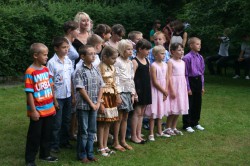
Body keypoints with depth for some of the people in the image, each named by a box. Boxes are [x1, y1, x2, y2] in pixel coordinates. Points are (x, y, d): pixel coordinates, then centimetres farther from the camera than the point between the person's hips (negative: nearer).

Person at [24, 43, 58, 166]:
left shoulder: (46, 69, 5)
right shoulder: (30, 72, -17)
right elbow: (29, 93, -17)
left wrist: (53, 105, 13)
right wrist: (33, 111, -17)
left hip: (48, 109, 7)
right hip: (38, 111, -6)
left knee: (46, 134, 18)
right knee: (34, 136, 4)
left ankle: (45, 154, 35)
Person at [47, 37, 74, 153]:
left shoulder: (69, 61, 4)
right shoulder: (52, 63, -12)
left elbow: (71, 80, 9)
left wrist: (73, 96, 7)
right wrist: (54, 99, -12)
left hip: (68, 96, 5)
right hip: (58, 96, -5)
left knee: (66, 121, 15)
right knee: (57, 122, 3)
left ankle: (64, 141, 29)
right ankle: (54, 145, 15)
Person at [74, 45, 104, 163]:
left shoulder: (96, 70, 6)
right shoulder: (80, 71, -11)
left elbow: (101, 87, 8)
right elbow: (81, 89, -15)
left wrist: (98, 103, -1)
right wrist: (91, 103, -13)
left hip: (94, 106, 6)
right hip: (83, 105, -5)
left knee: (92, 131, 12)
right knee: (83, 131, 4)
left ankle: (90, 153, 22)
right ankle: (82, 155, 15)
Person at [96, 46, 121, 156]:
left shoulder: (112, 68, 9)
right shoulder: (99, 68, -16)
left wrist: (117, 95, 10)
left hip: (111, 97, 8)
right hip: (103, 97, -8)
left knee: (108, 123, 11)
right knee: (102, 123, 0)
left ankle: (105, 146, 20)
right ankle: (101, 147, 10)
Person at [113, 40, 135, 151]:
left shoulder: (130, 63, 14)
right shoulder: (117, 62, -10)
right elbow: (116, 78, -14)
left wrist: (133, 93, 13)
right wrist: (118, 93, -18)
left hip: (128, 92, 7)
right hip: (120, 91, -7)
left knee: (125, 117, 10)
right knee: (119, 118, -4)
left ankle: (123, 141, 18)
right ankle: (116, 142, 4)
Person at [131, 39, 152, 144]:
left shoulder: (147, 61, 12)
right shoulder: (135, 62, -11)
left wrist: (149, 90, 13)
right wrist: (134, 93, -19)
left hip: (146, 89, 8)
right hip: (138, 89, -7)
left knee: (141, 112, 11)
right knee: (137, 112, -3)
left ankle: (139, 134, 19)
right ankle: (133, 136, 5)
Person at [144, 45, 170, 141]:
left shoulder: (165, 65, 7)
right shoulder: (153, 66, -14)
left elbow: (166, 79, 6)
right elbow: (155, 82, -16)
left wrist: (166, 91, -4)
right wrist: (164, 91, -11)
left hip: (163, 92, 7)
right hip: (155, 91, -7)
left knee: (160, 112, 15)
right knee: (153, 113, -4)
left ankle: (159, 132, 25)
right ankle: (151, 134, 2)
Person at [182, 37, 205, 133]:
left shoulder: (200, 57, 5)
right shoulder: (187, 58, -15)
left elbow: (202, 72, 12)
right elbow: (185, 74, -13)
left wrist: (202, 86, 11)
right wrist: (188, 88, -12)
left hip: (198, 81, 7)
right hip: (191, 81, -6)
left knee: (198, 103, 14)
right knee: (189, 104, 1)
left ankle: (195, 123, 29)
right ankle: (187, 125, 13)